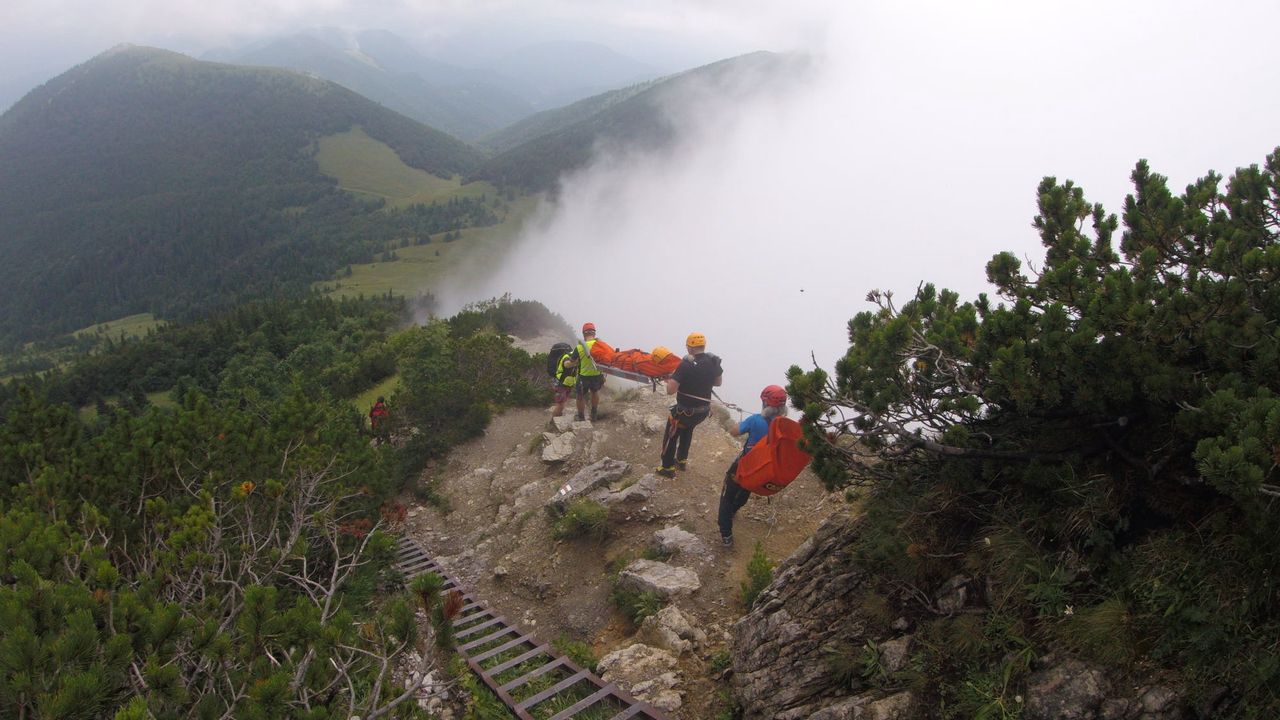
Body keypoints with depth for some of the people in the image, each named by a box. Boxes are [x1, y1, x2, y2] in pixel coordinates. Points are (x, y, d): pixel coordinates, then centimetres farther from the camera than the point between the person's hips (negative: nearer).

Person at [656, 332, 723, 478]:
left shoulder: (687, 364, -25)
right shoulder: (714, 361, -5)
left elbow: (670, 390, -26)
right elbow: (718, 382, 12)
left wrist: (670, 380, -5)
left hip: (685, 410, -7)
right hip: (704, 410, 7)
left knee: (671, 437, 16)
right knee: (687, 430, 33)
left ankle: (668, 468, 26)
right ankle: (682, 460, 46)